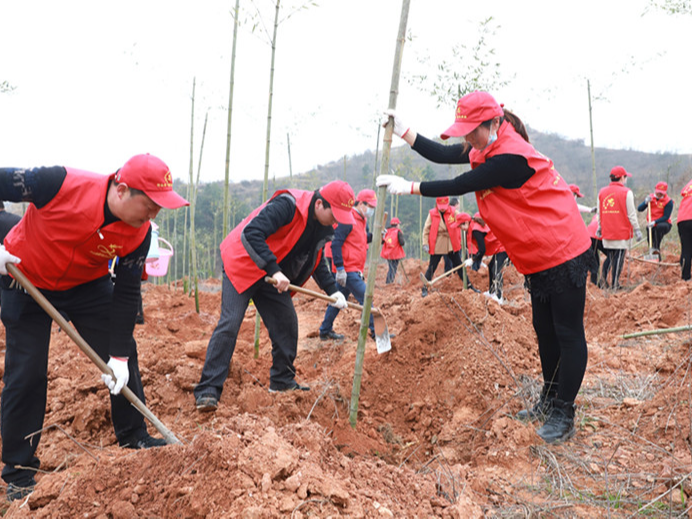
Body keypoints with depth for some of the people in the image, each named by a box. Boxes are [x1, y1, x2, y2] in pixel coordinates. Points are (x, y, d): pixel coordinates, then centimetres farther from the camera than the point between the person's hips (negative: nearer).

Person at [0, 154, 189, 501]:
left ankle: (134, 438, 22)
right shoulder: (60, 184, -35)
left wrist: (119, 356, -16)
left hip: (88, 285, 4)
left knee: (123, 355, 1)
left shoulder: (138, 233, -21)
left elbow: (126, 295, -15)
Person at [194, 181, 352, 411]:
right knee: (229, 324, -14)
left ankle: (282, 381, 22)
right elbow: (251, 233, -34)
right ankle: (208, 390, -12)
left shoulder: (322, 228, 1)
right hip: (242, 265, -8)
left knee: (287, 323, 5)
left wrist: (333, 291, 3)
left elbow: (317, 262, 16)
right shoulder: (287, 205, -27)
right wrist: (274, 270, -37)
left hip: (275, 277, 8)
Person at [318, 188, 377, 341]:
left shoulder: (362, 220, 15)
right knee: (365, 298, -10)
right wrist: (340, 269, -23)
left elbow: (364, 238, 23)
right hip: (347, 270, -10)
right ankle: (376, 332, -5)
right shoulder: (348, 219, -16)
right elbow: (336, 243, -20)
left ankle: (325, 331, 24)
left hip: (354, 270, 10)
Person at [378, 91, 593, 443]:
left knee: (568, 334, -1)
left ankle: (563, 415, 6)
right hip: (539, 259, 10)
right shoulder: (485, 148, 4)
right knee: (544, 331, 18)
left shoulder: (510, 157, -27)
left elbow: (458, 187, -23)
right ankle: (549, 400, 31)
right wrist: (403, 131, -7)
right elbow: (441, 155, 1)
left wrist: (409, 187, -16)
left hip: (564, 253, -10)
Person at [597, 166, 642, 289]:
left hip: (606, 232, 5)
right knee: (619, 258, 2)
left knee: (609, 256, 19)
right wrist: (636, 229, -1)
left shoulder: (602, 192, 6)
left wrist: (599, 228, 22)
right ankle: (614, 285, 4)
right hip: (621, 232, -4)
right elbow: (631, 214, -8)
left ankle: (604, 275, -2)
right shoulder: (626, 192, -8)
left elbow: (599, 213, 12)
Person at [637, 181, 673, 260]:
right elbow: (639, 209, -3)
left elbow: (666, 217, -15)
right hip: (651, 226, 4)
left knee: (659, 227, -39)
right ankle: (657, 259, 15)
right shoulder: (650, 197, 4)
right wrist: (646, 202, -21)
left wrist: (655, 222, -27)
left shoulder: (668, 201, -9)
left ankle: (656, 248, -37)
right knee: (651, 242, -5)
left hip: (664, 224, -4)